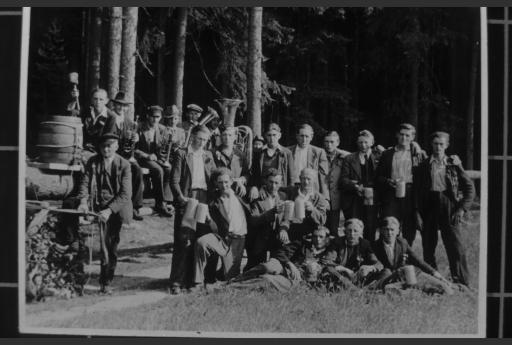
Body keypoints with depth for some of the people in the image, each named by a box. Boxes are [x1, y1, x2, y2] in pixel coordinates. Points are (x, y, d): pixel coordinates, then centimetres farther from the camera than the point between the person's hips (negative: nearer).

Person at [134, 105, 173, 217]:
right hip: (143, 158, -4)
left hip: (157, 158, 5)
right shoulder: (140, 129, -5)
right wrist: (147, 156, -18)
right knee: (158, 170, -32)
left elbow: (164, 148, 11)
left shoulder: (162, 129, 9)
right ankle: (161, 203, -25)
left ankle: (163, 202, -22)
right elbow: (134, 149, -5)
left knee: (169, 170, -25)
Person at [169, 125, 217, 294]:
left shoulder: (208, 156, 19)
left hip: (205, 202, 4)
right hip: (187, 201, -4)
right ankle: (177, 282, -4)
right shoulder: (181, 154, 5)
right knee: (183, 243, -8)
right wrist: (182, 198, -15)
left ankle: (194, 280, 8)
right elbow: (174, 181, -2)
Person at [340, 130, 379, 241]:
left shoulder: (377, 159, 11)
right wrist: (355, 186, -17)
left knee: (370, 230, 0)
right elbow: (344, 179, 0)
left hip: (371, 201, 1)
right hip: (354, 202, -1)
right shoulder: (349, 159, 8)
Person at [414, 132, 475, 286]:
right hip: (429, 207, 1)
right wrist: (418, 213, -1)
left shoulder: (454, 164, 8)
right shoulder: (423, 166, 9)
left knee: (455, 247, -5)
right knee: (428, 246, 4)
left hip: (449, 207, -1)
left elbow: (470, 187, 7)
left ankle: (462, 284, 0)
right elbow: (417, 191, 8)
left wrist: (462, 208, -2)